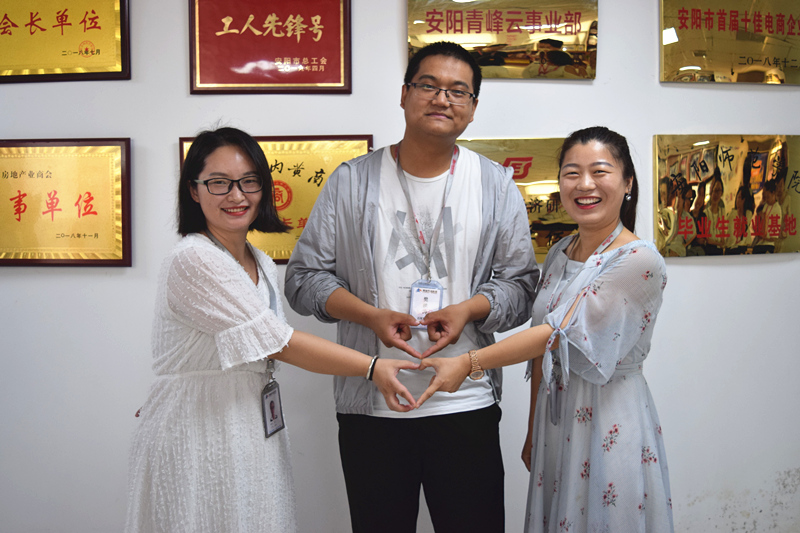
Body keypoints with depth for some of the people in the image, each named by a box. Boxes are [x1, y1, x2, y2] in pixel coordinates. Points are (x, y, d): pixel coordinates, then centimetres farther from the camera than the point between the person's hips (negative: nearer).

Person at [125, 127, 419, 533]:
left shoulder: (259, 262, 8)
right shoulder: (194, 260, -19)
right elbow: (282, 344, -20)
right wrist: (373, 368, -17)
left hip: (252, 435, 8)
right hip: (197, 441, -8)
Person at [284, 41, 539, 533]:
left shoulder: (496, 185, 7)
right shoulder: (352, 182, 4)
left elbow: (521, 282, 6)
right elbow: (305, 276, 2)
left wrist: (468, 310, -14)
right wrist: (372, 316, -13)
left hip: (466, 404, 1)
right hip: (370, 406, 0)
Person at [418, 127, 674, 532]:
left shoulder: (640, 262, -17)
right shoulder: (559, 254, 6)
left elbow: (562, 335, -21)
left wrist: (468, 363, -19)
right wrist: (533, 431, 14)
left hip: (611, 424, -6)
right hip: (555, 420, 6)